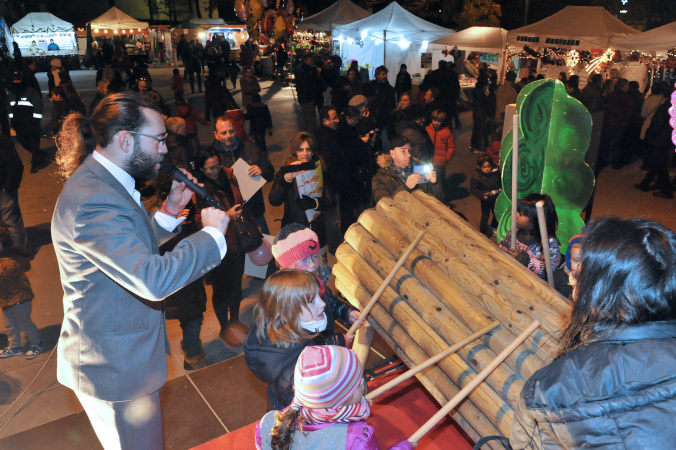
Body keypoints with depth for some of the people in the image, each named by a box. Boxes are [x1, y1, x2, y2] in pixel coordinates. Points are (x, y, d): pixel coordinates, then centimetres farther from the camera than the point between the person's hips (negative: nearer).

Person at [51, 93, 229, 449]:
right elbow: (153, 280, -38)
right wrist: (213, 233, -27)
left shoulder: (102, 182, 5)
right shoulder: (92, 201, -30)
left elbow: (137, 249, 13)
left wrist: (170, 211, 1)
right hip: (114, 367, -10)